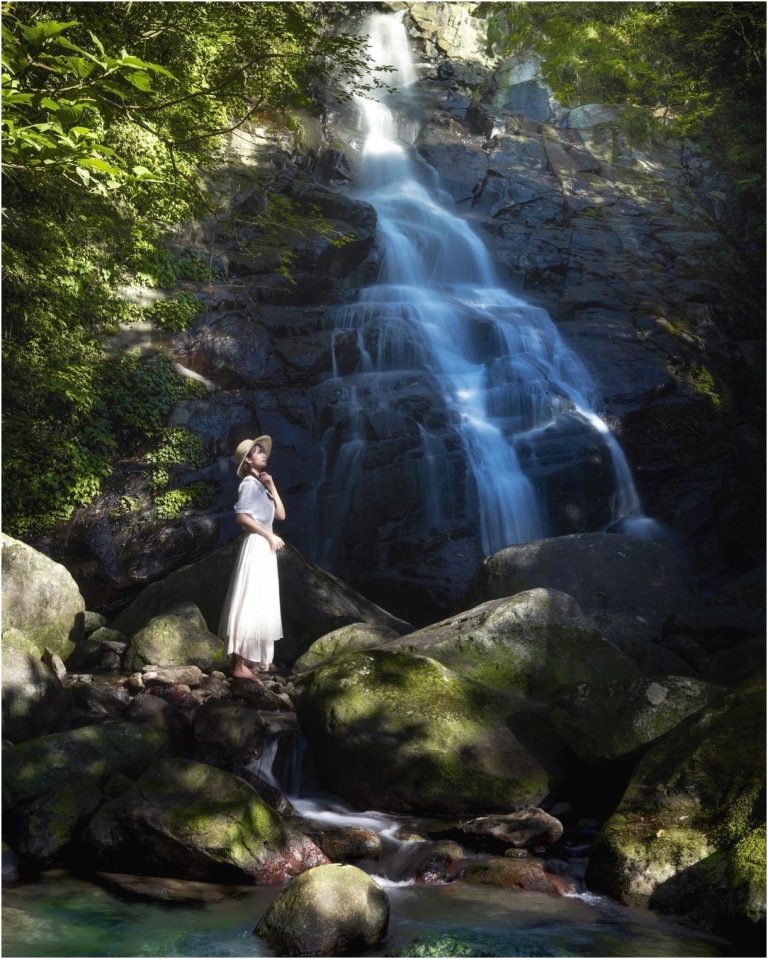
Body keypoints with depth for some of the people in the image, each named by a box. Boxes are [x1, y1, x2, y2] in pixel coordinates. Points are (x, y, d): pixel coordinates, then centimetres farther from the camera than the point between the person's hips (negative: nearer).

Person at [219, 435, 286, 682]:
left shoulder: (260, 485, 18)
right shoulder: (249, 483, -10)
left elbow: (281, 514, 13)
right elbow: (241, 516, -22)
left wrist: (272, 487, 6)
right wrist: (269, 535, -17)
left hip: (265, 548, 10)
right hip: (256, 546, -10)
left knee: (262, 606, 14)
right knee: (250, 606, -12)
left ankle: (257, 659, 21)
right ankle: (239, 665, -12)